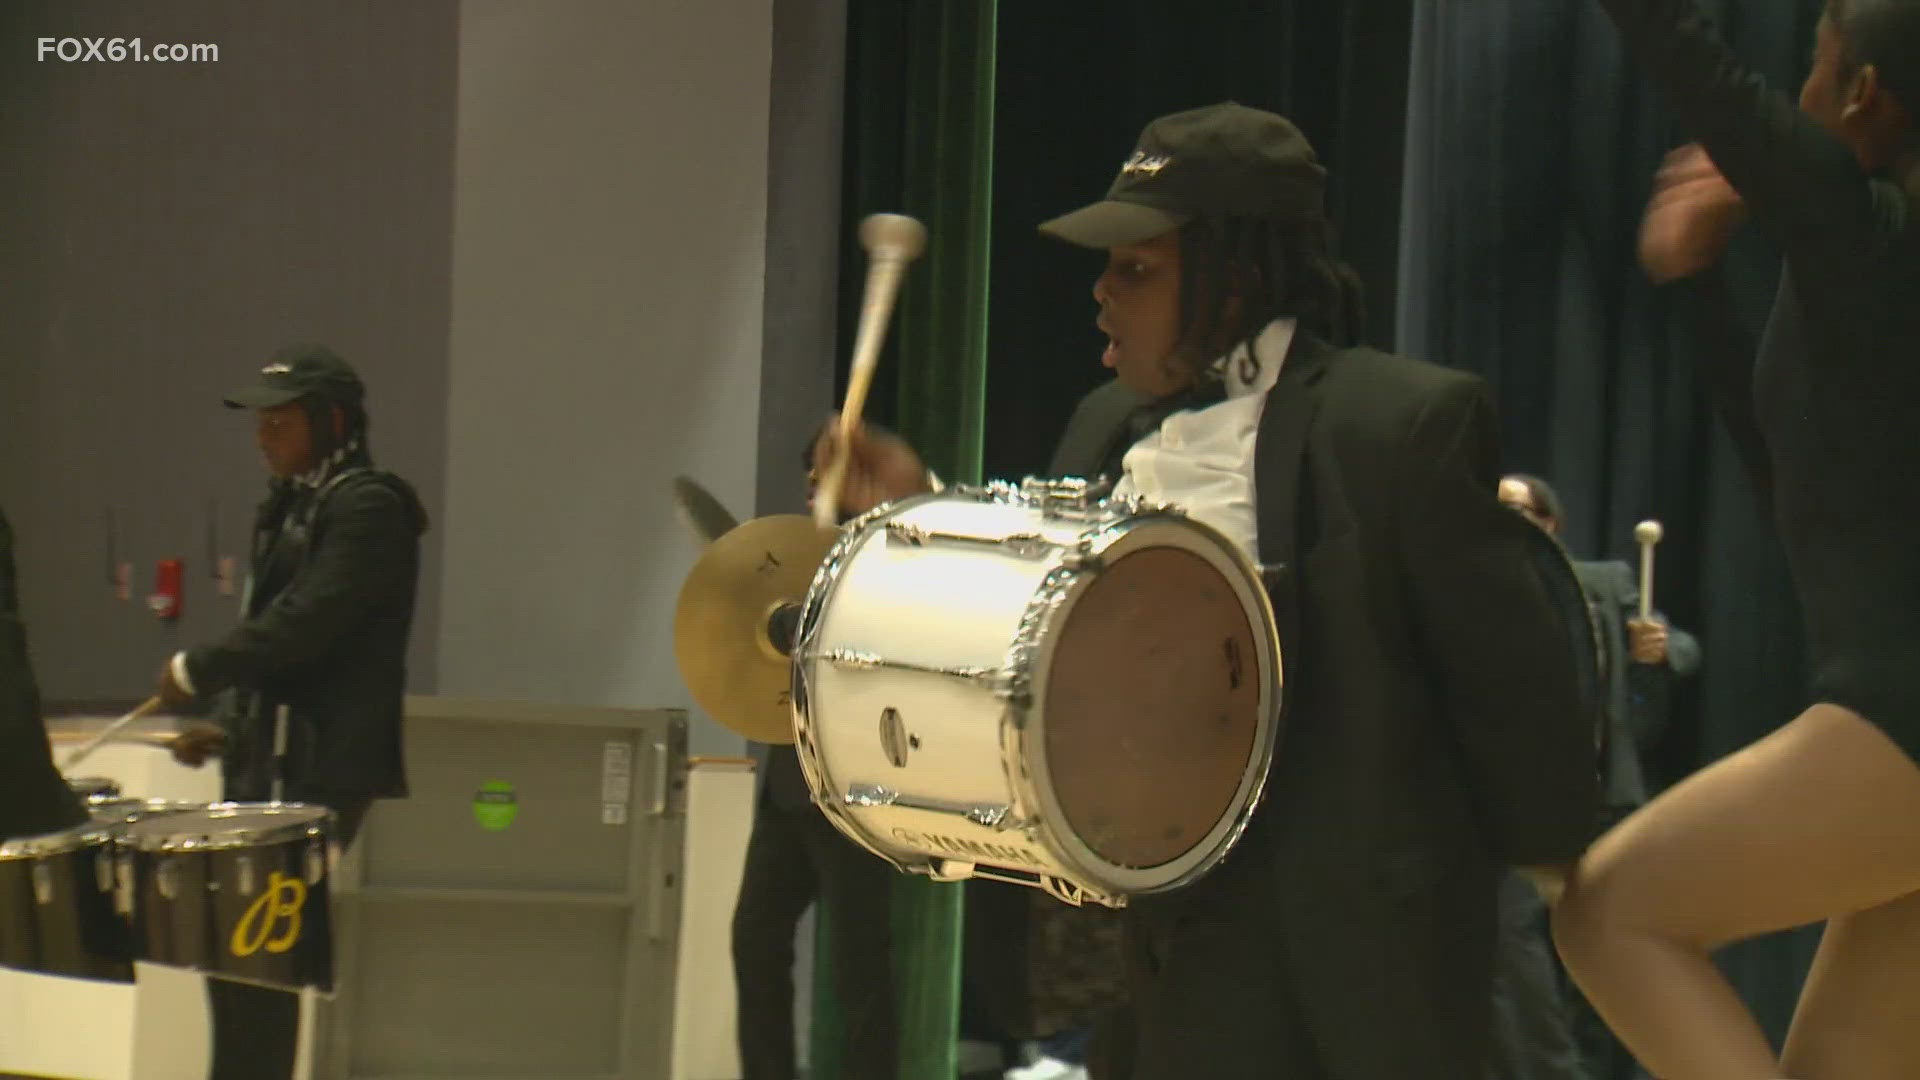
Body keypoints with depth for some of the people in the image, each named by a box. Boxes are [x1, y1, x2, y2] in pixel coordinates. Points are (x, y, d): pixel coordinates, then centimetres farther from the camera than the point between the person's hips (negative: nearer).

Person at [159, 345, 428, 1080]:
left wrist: (196, 672, -13)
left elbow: (304, 624, -20)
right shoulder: (293, 508, 18)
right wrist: (233, 732, 13)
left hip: (323, 771, -9)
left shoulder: (368, 507, -11)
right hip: (272, 767, 9)